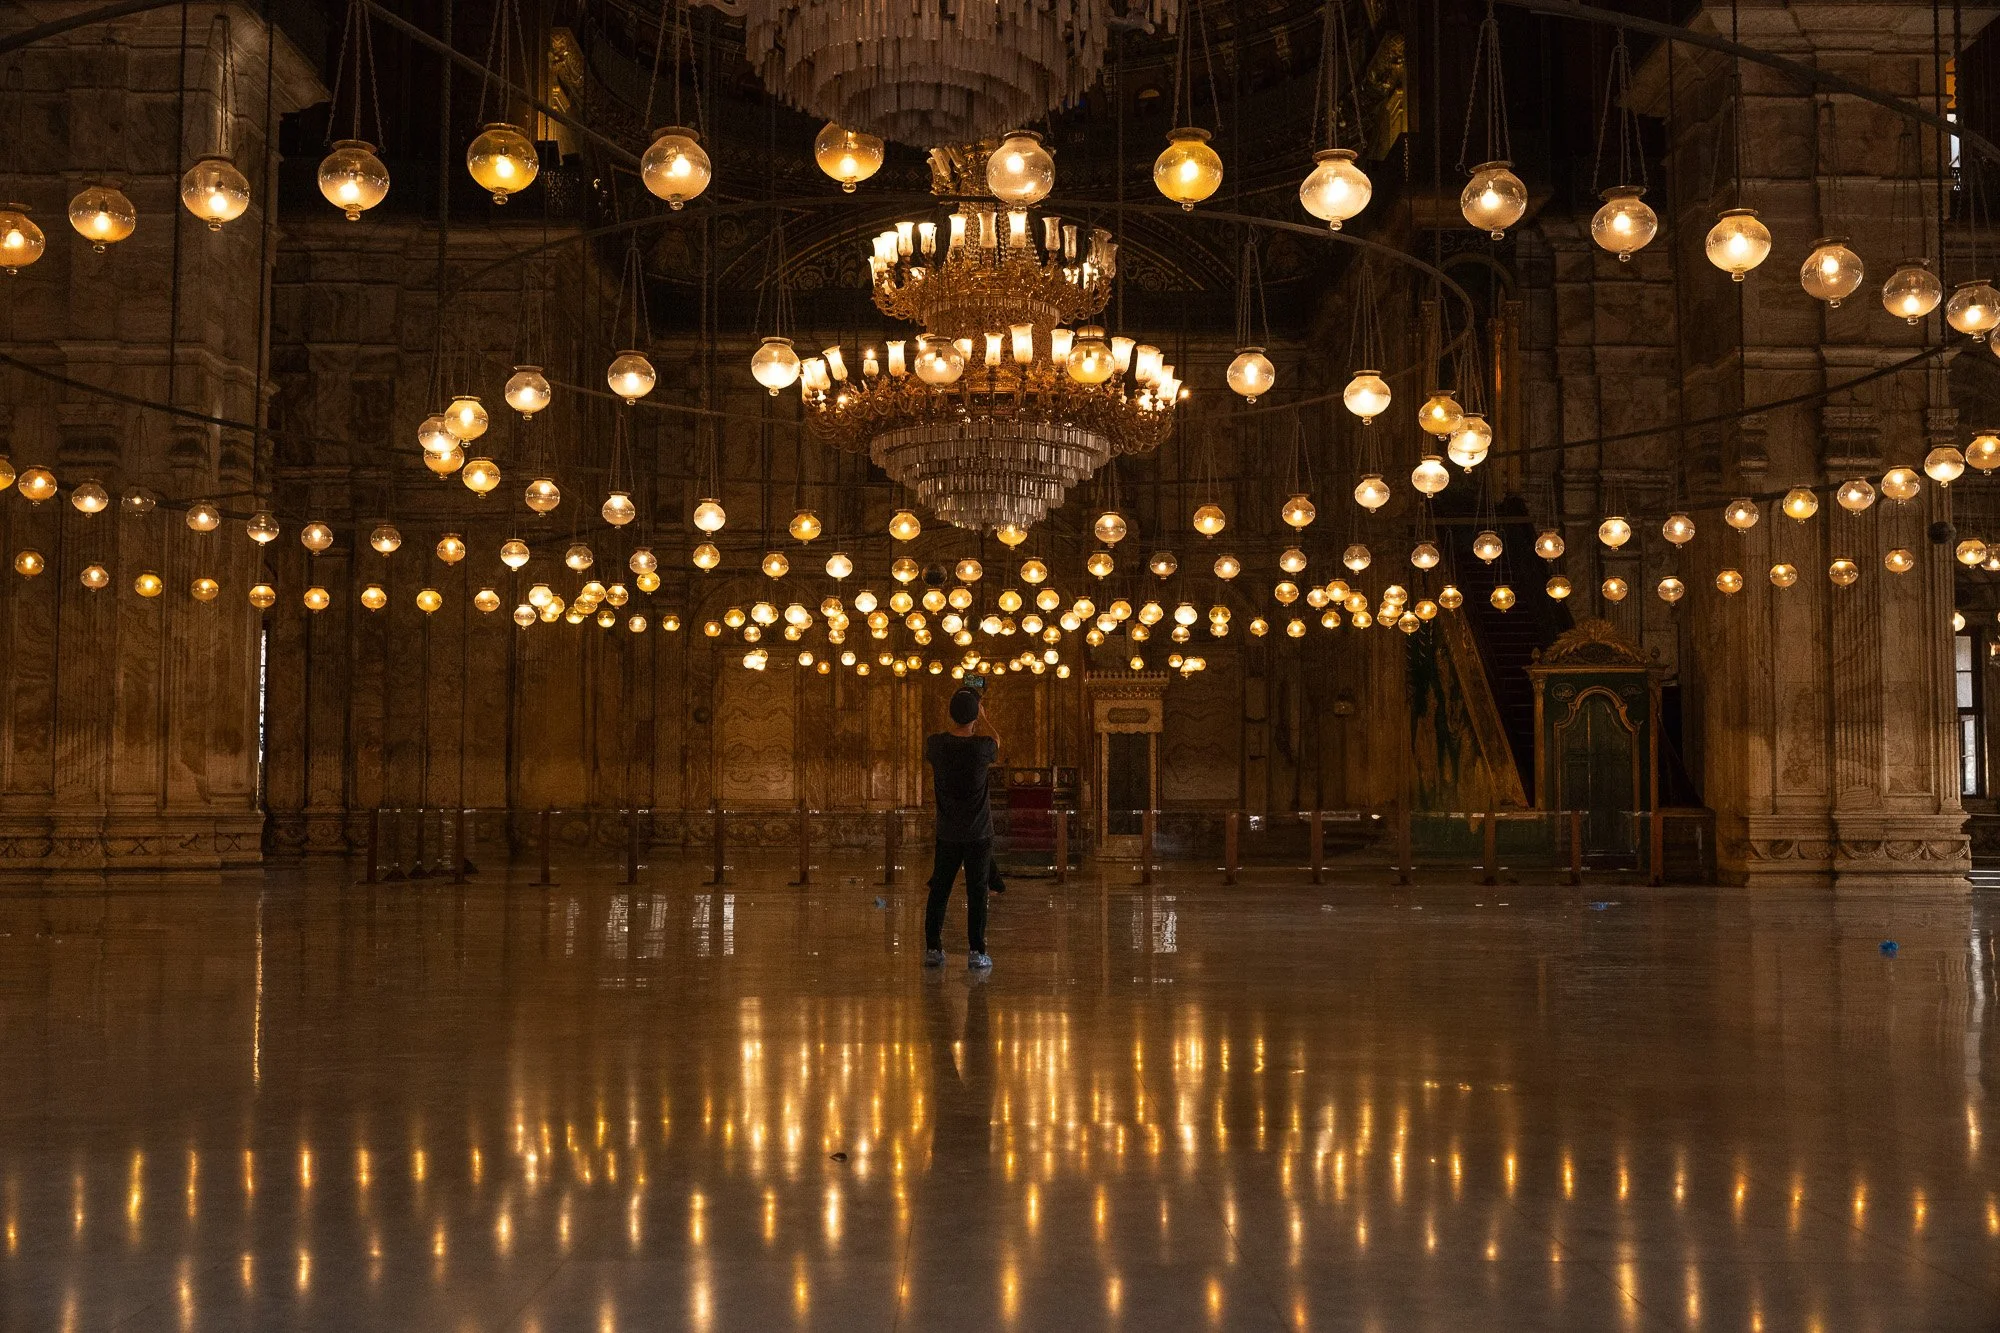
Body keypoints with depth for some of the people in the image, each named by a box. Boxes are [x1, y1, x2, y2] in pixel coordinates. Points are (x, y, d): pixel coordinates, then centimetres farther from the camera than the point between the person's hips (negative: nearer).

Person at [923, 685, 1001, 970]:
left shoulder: (936, 744, -9)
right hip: (979, 834, -2)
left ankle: (933, 949, 12)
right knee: (977, 893, 3)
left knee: (939, 891, 10)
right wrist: (981, 714, 21)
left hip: (947, 834, 2)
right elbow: (996, 740, 11)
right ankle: (976, 952, 4)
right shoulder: (981, 747, -15)